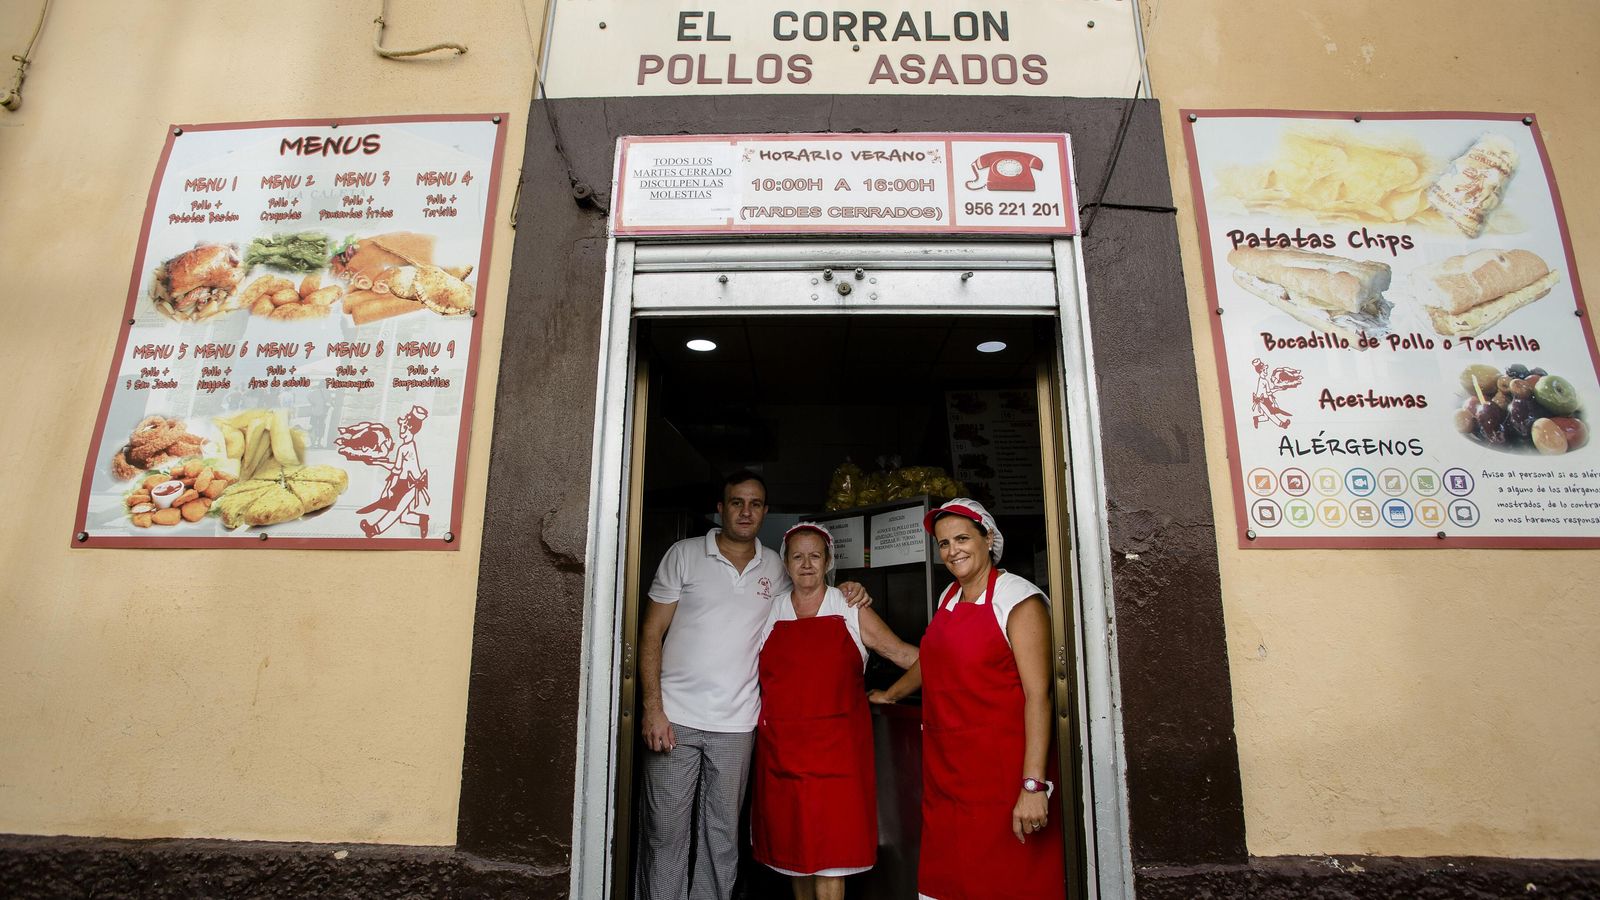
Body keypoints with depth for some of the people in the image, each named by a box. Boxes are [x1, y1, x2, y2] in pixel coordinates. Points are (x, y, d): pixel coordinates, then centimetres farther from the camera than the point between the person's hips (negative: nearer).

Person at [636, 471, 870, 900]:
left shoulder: (775, 567, 8)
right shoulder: (685, 554, 0)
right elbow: (651, 633, -1)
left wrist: (844, 594, 0)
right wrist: (652, 707, -10)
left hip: (736, 724, 3)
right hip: (675, 717, -2)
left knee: (722, 837, 11)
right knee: (664, 834, 3)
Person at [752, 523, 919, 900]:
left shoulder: (851, 610, 3)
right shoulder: (770, 613, 9)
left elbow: (904, 654, 2)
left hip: (836, 747, -2)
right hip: (783, 748, 2)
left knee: (830, 855, -6)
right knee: (793, 846, 9)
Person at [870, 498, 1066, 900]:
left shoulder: (1018, 598, -10)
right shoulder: (949, 598, 13)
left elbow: (1038, 694, -16)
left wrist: (1033, 785, -21)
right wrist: (889, 694, 40)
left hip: (1000, 771, -6)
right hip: (945, 768, 7)